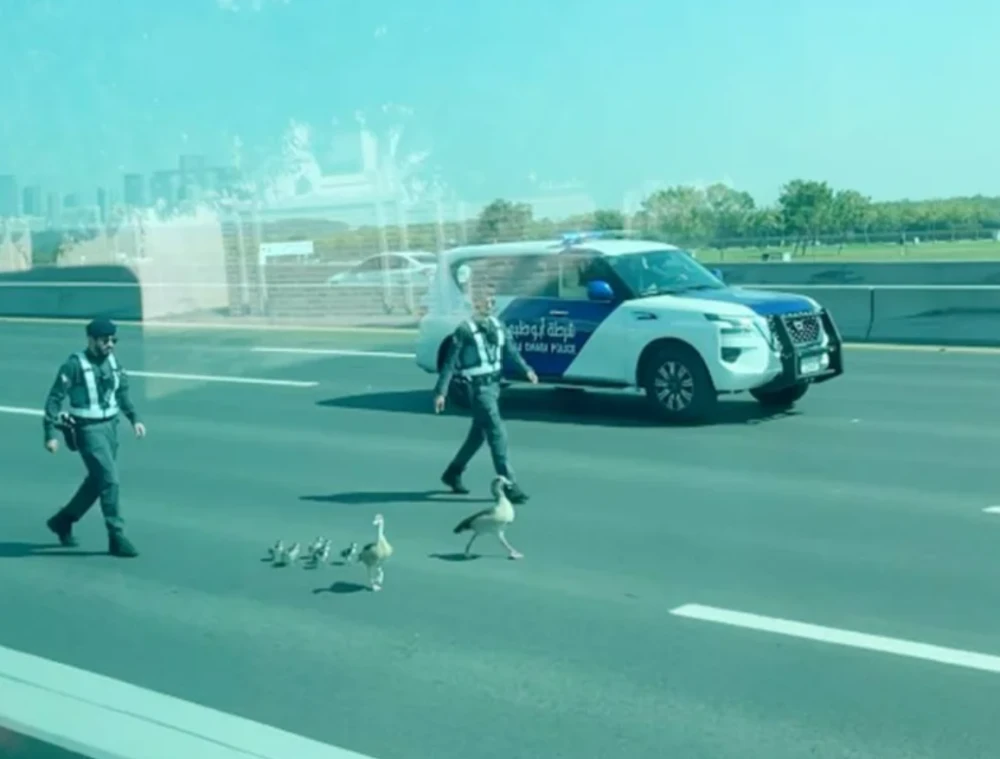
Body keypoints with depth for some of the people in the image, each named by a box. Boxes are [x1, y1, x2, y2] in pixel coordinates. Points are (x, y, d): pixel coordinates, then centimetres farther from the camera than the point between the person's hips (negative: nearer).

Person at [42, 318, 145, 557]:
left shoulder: (112, 361, 6)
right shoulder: (75, 365, -14)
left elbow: (122, 391, 19)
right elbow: (54, 399, -13)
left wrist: (134, 418, 9)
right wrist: (51, 434, -17)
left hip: (110, 426, 8)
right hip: (88, 429, -8)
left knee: (97, 480, 16)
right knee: (109, 479, -10)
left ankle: (63, 520, 35)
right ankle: (117, 538, -2)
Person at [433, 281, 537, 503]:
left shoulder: (497, 325, 8)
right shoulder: (465, 330, -12)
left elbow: (511, 350, 11)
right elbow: (450, 363, -11)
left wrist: (526, 369, -5)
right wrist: (441, 392, -13)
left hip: (494, 384, 8)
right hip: (479, 387, -8)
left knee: (478, 434, 18)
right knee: (498, 435, -10)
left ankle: (453, 474, 35)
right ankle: (508, 485, -7)